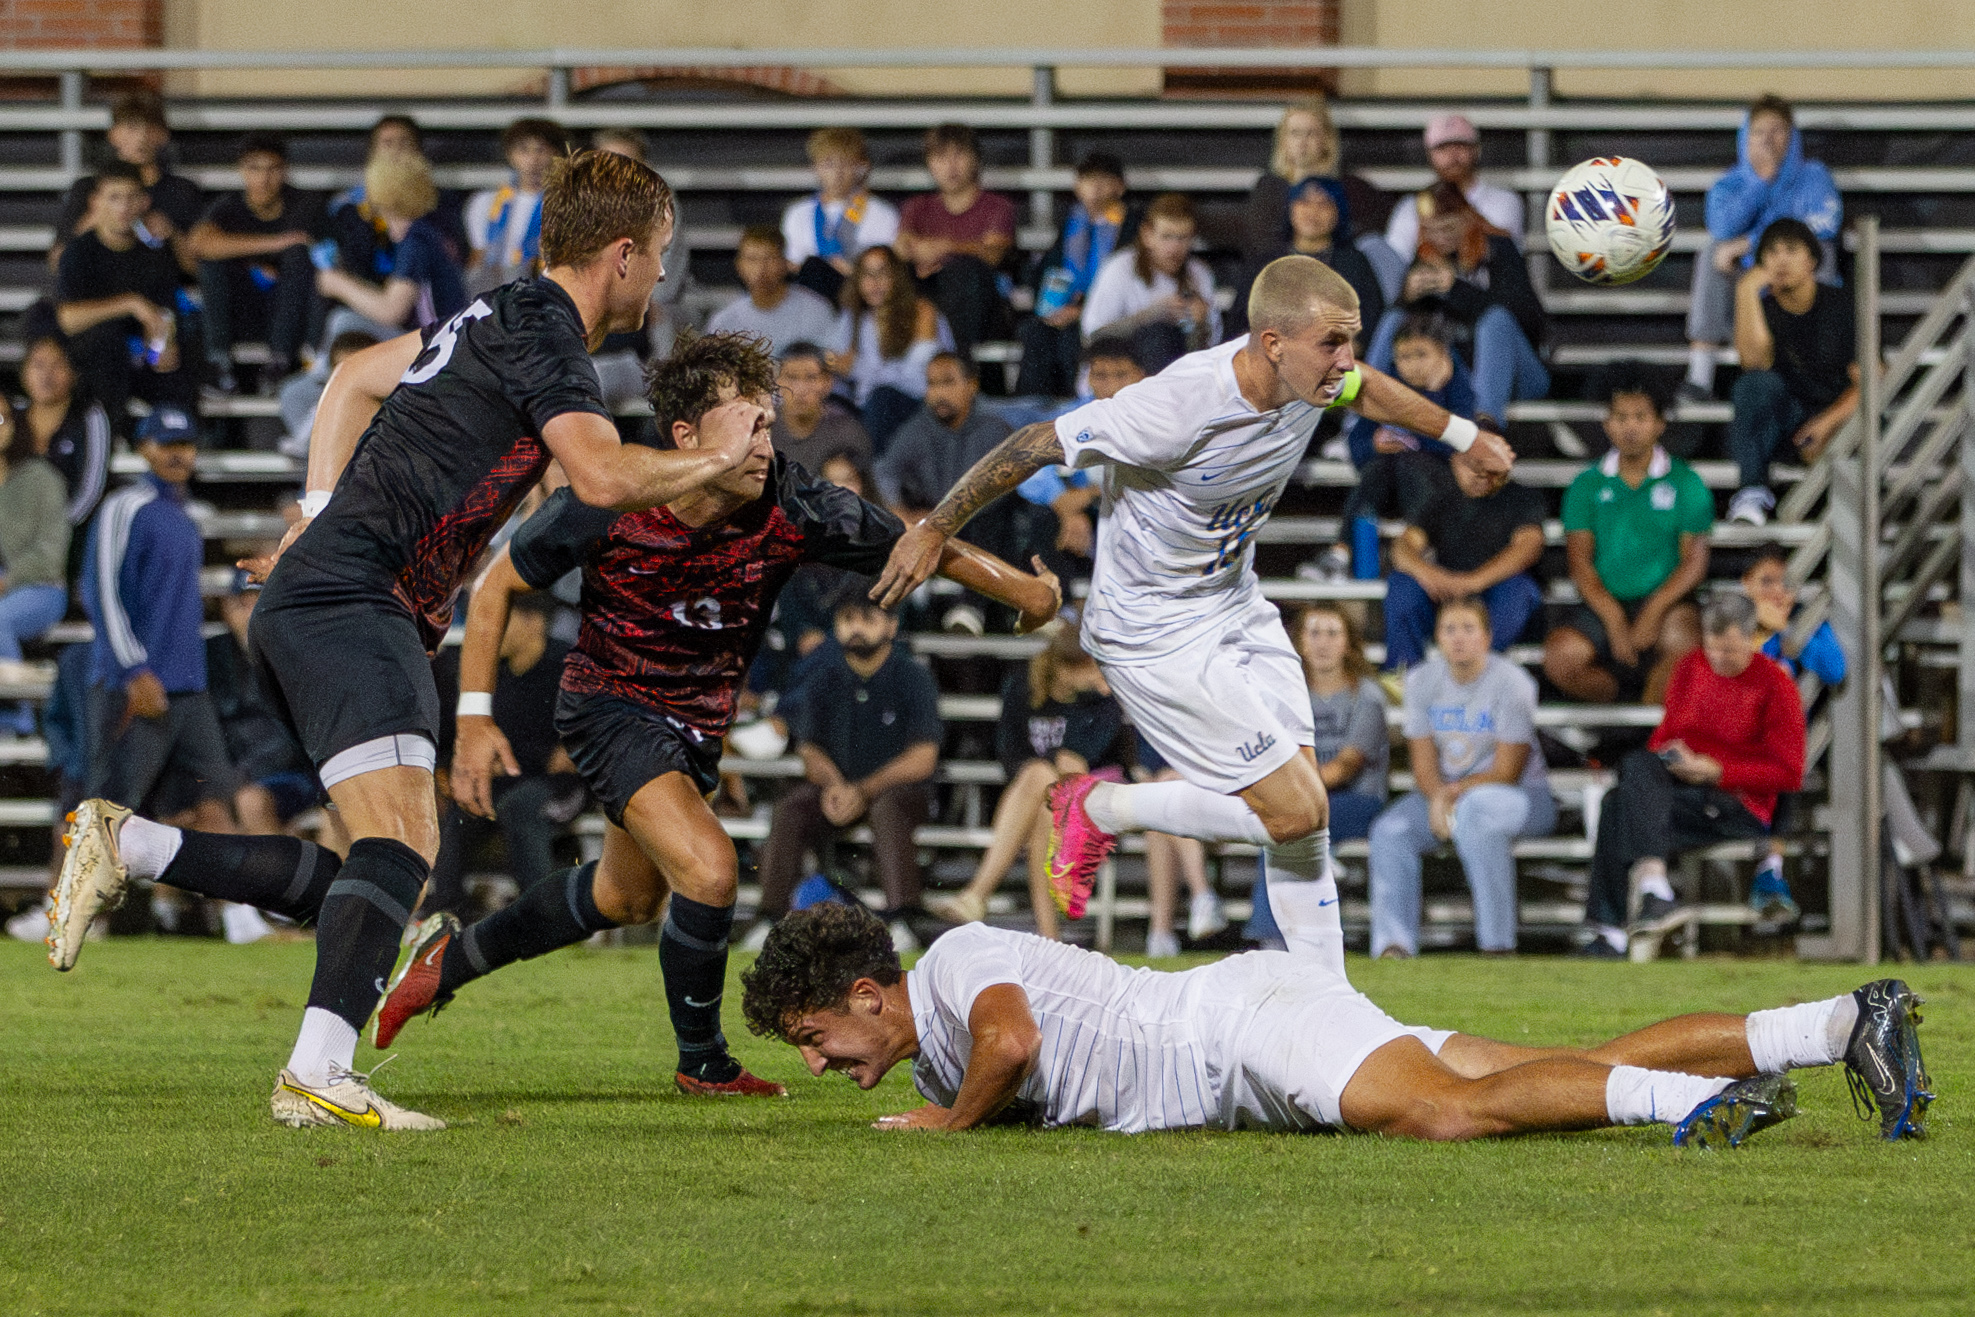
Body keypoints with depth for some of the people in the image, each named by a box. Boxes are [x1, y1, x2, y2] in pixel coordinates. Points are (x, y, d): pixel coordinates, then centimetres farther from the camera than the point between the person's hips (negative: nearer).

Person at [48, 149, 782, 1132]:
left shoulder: (502, 318, 21)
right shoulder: (545, 335, -9)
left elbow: (354, 379, 33)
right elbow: (603, 476, -23)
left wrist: (320, 515, 26)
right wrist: (713, 458, -5)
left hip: (314, 601, 10)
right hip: (347, 606, -10)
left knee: (375, 873, 10)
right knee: (402, 839, -24)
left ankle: (124, 847, 12)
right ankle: (319, 1076, -36)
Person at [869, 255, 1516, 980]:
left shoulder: (1311, 376, -10)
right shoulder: (1177, 407, -32)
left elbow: (1366, 390, 17)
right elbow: (1037, 446, -23)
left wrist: (1464, 435, 30)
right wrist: (933, 531, -15)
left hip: (1238, 609, 8)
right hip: (1155, 635, -8)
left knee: (1304, 817, 1)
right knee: (1296, 811, -11)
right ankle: (1101, 810, 7)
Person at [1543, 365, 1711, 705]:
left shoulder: (1685, 483, 5)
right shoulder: (1588, 485, 9)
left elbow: (1695, 561, -1)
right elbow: (1580, 561, 3)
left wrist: (1654, 611, -16)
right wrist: (1613, 619, -12)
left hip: (1662, 601, -2)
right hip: (1603, 604, 2)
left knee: (1683, 633, -36)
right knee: (1559, 659, -27)